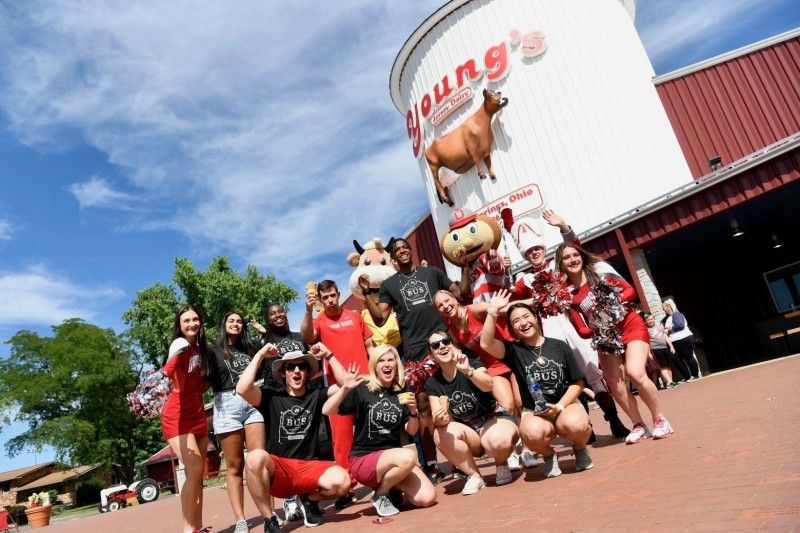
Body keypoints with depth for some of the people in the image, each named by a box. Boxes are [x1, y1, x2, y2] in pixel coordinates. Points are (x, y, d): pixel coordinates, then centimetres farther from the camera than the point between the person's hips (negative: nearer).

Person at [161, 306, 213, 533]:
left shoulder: (201, 349, 11)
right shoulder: (180, 344, -12)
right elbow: (167, 371, -33)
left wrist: (211, 379, 3)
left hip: (198, 415, 8)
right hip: (177, 416, -8)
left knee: (198, 474, 10)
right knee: (195, 470, -16)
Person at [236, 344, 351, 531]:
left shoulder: (316, 396, 9)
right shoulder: (271, 397, 3)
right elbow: (242, 389, -14)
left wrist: (328, 354, 0)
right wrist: (260, 355, -7)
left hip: (309, 467, 2)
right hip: (277, 470, -1)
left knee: (342, 480, -29)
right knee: (255, 457, -35)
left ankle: (309, 499, 8)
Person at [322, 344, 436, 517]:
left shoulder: (401, 393, 6)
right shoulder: (362, 389, -9)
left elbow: (411, 431, 8)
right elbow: (326, 411, -17)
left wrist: (413, 411, -11)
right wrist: (345, 388, -31)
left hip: (393, 456, 5)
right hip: (363, 459, -5)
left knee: (427, 498, -16)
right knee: (408, 457, -33)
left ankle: (392, 486, 13)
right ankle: (380, 494, -5)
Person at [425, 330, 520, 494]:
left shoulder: (471, 364, -14)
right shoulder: (432, 383, -3)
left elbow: (488, 384, -35)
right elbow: (440, 419, -8)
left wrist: (468, 371, -53)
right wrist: (440, 419, -32)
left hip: (495, 419, -3)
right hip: (469, 433, 3)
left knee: (498, 441, -37)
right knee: (441, 435, -28)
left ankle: (501, 463, 1)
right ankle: (474, 476, -7)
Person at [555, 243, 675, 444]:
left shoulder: (599, 273, -6)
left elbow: (630, 290, -1)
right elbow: (582, 331, -5)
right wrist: (597, 328, -24)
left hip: (630, 326, -2)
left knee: (635, 373, -21)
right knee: (615, 384, -10)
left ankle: (660, 419, 1)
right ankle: (639, 426, 11)